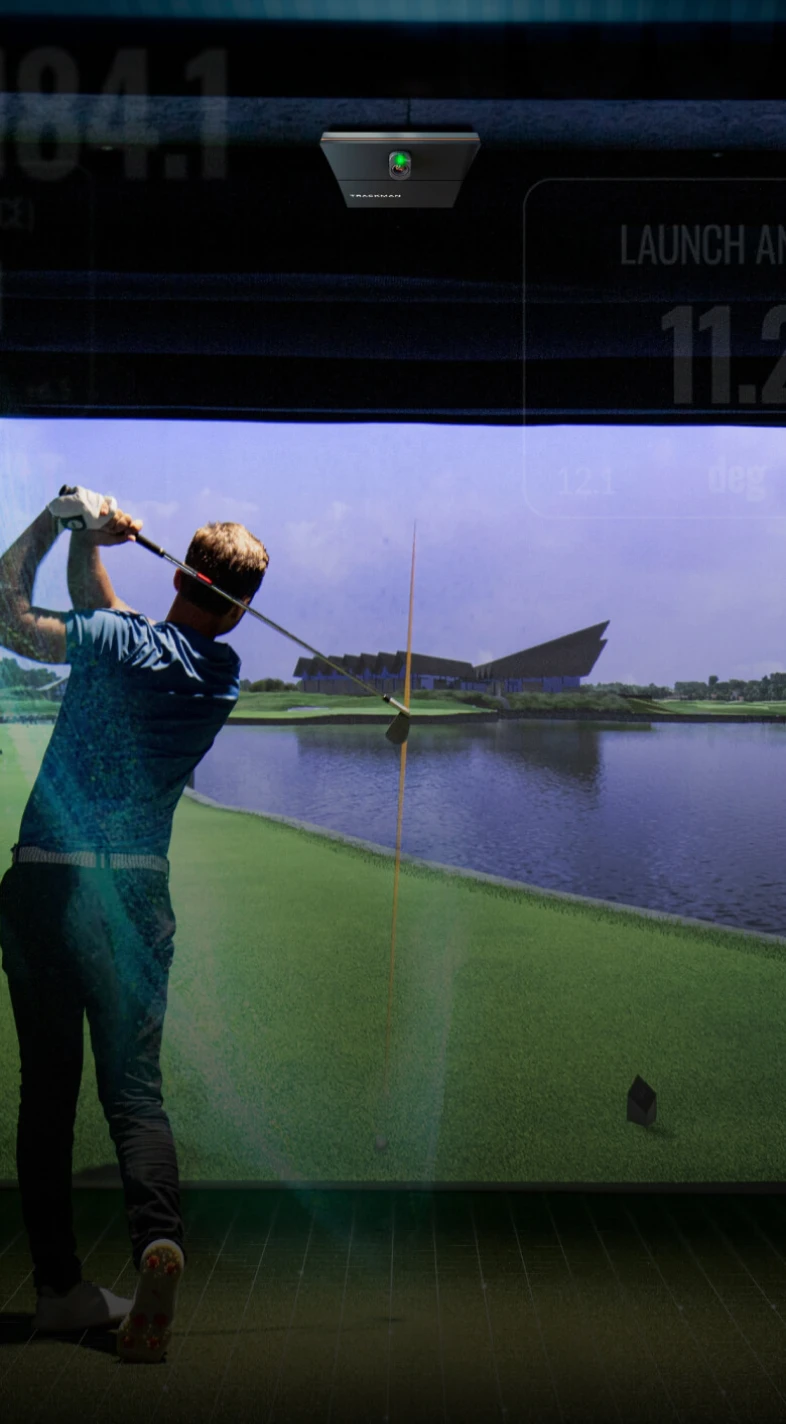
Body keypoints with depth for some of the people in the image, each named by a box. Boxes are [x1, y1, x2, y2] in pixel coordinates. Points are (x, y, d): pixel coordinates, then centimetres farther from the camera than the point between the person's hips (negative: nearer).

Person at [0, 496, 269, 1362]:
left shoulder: (119, 642, -7)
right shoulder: (224, 673, 7)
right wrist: (85, 543, 16)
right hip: (137, 890, 2)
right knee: (133, 1085, 5)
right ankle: (158, 1237, -20)